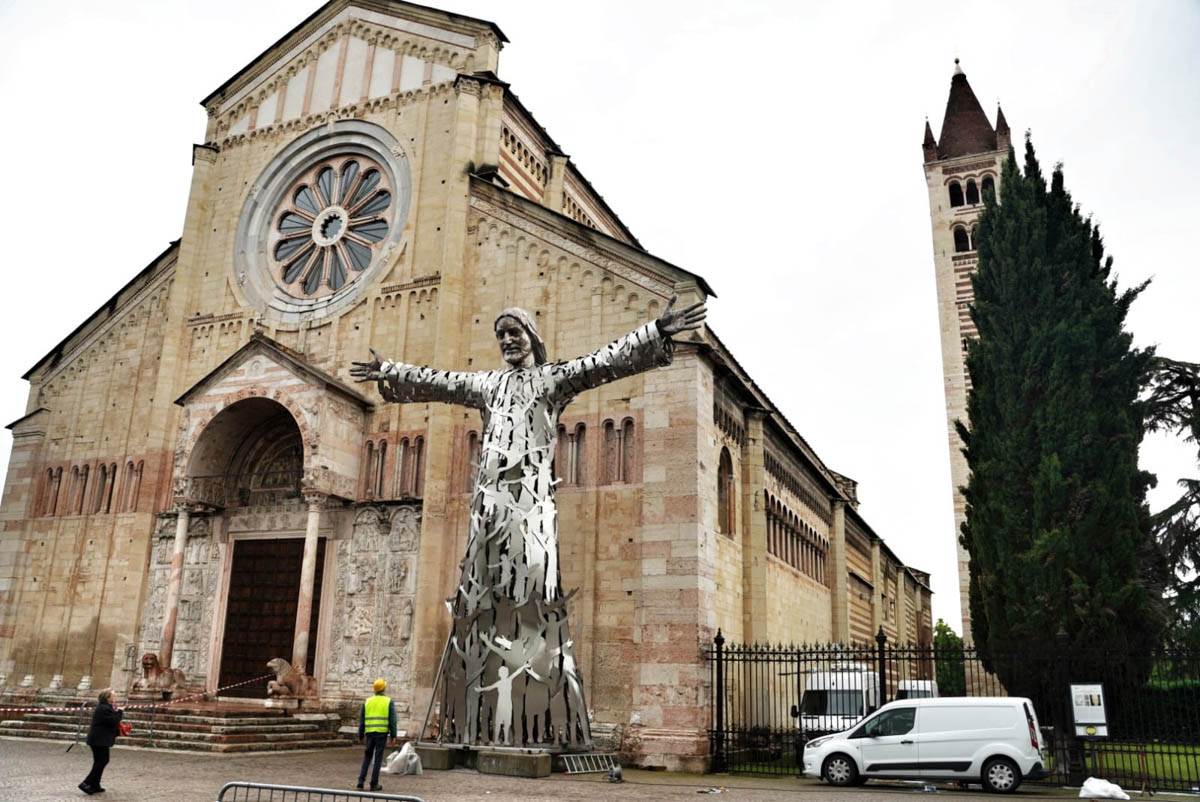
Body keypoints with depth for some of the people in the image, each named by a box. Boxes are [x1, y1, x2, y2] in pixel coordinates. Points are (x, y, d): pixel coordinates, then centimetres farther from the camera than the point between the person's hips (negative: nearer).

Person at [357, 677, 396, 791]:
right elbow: (392, 720, -6)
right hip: (382, 733, -3)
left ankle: (361, 782, 4)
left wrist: (361, 736, 16)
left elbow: (361, 720, 10)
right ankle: (374, 784, 4)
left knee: (367, 757, 13)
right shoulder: (388, 702, 0)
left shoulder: (367, 701, 9)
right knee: (378, 758, 3)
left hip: (369, 733, 3)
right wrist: (393, 736, -4)